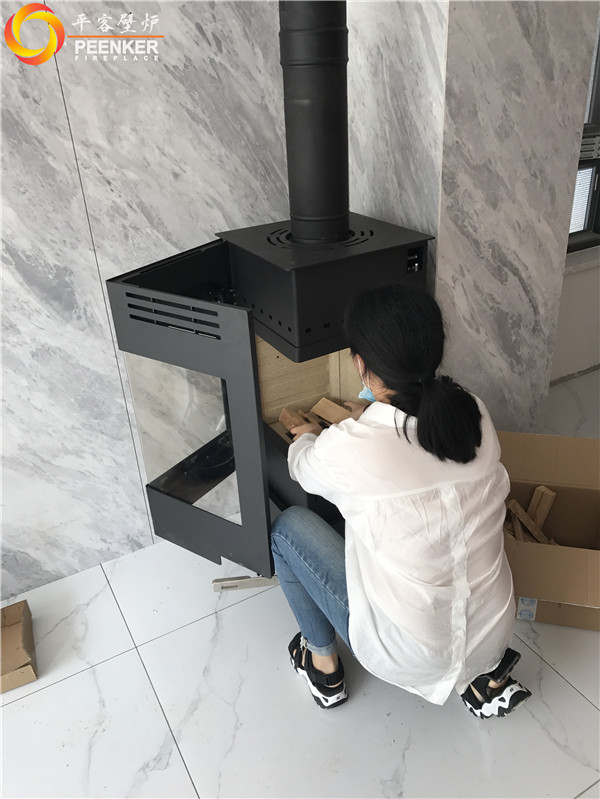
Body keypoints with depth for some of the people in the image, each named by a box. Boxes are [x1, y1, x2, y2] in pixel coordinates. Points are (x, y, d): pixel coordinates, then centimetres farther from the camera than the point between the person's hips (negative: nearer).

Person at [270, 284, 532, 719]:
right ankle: (483, 676, 24)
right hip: (494, 633, 5)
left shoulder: (346, 449, -26)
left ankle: (324, 667, 26)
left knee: (289, 527, 8)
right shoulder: (476, 414, -12)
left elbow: (302, 468, 0)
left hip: (410, 653, -4)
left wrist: (309, 436, 23)